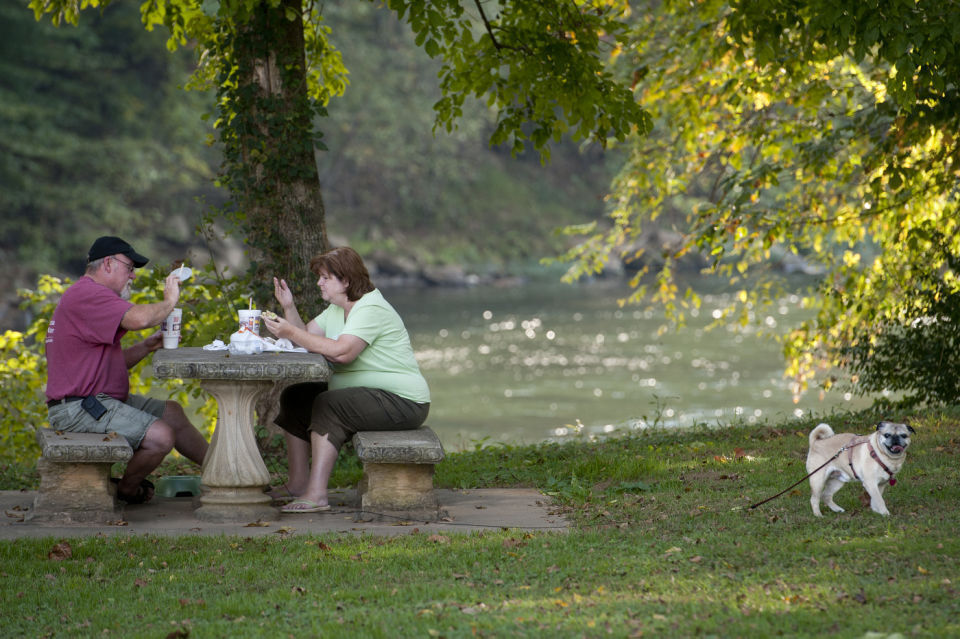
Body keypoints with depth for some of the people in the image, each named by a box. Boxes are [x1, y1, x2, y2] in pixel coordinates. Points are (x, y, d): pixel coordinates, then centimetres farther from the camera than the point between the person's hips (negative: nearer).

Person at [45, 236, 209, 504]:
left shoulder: (89, 295, 22)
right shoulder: (86, 295, -17)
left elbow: (115, 361, 22)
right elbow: (138, 318, -33)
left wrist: (148, 346, 5)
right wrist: (169, 301, -13)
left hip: (100, 399, 12)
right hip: (76, 408, -12)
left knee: (172, 413, 15)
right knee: (161, 437, -19)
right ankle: (127, 489, 5)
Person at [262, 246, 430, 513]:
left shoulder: (371, 309, -18)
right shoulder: (336, 310, 15)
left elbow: (342, 352, -31)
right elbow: (307, 336, 10)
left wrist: (292, 333, -28)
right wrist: (289, 308, -4)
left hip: (402, 401, -10)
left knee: (328, 404, -29)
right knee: (295, 398, 4)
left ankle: (317, 493, -34)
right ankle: (298, 482, 6)